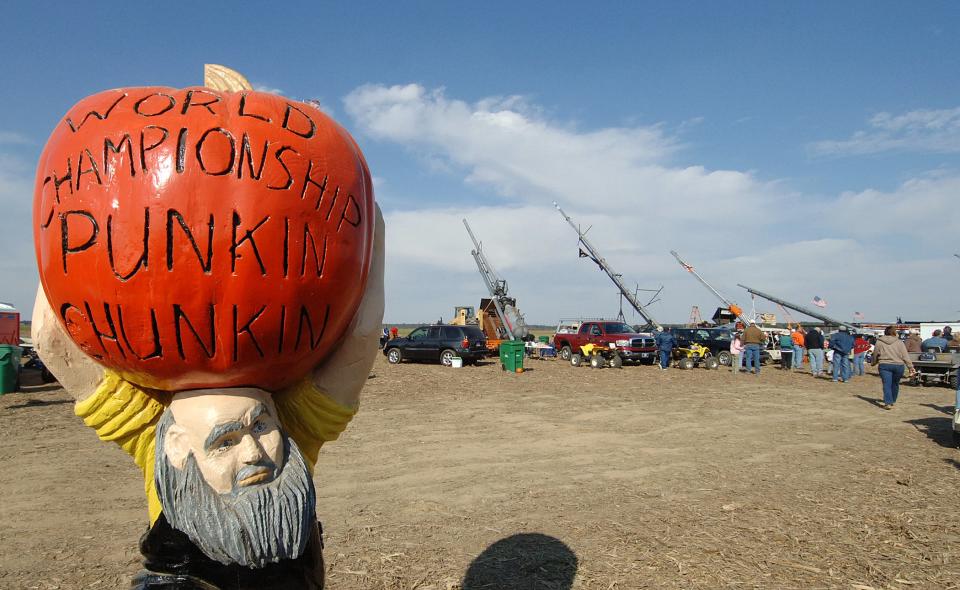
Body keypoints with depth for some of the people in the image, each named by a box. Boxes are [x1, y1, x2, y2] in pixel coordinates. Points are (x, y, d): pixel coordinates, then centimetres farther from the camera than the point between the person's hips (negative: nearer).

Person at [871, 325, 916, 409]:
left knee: (887, 384, -6)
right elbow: (905, 356, 1)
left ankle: (888, 403, -17)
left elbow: (875, 355, 12)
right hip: (898, 365, 1)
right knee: (895, 384, 17)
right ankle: (892, 401, 30)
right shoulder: (899, 342, 5)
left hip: (884, 365, -1)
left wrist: (873, 363, 29)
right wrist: (911, 367, 3)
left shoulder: (879, 342, 5)